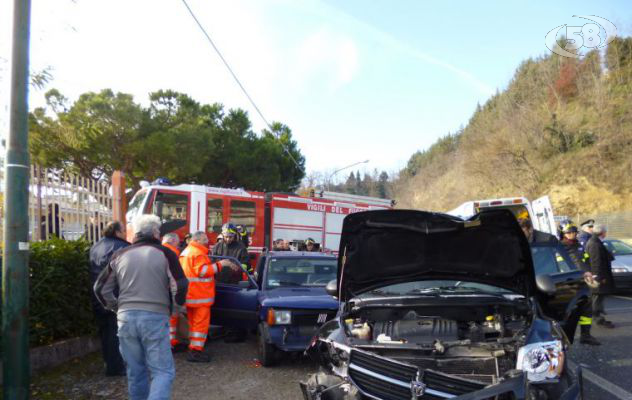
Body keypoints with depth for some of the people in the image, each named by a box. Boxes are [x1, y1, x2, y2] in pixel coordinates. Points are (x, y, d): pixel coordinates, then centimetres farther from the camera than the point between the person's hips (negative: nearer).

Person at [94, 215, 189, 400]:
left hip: (126, 318, 4)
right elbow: (180, 287, -5)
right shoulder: (165, 253, -1)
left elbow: (100, 289, 17)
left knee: (135, 371, 17)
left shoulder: (120, 255, 12)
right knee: (162, 371, 2)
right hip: (155, 318, -4)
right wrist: (177, 303, 15)